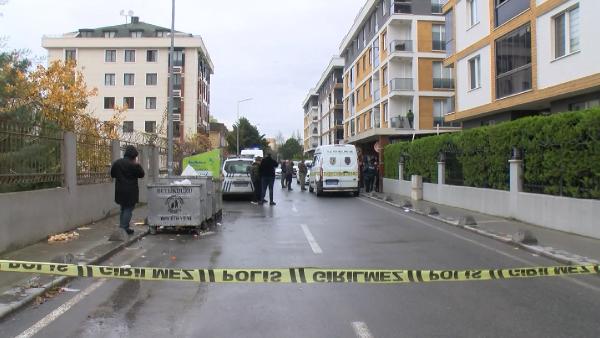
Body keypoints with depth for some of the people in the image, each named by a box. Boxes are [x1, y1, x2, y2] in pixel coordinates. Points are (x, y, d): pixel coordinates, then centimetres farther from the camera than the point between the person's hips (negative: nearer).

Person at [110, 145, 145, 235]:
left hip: (120, 190, 6)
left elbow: (112, 175, 14)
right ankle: (124, 228, -3)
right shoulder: (134, 165, -16)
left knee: (123, 209, 20)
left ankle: (122, 227, 23)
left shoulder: (116, 163, 4)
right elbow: (141, 174, -5)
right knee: (129, 209, 1)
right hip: (130, 191, -6)